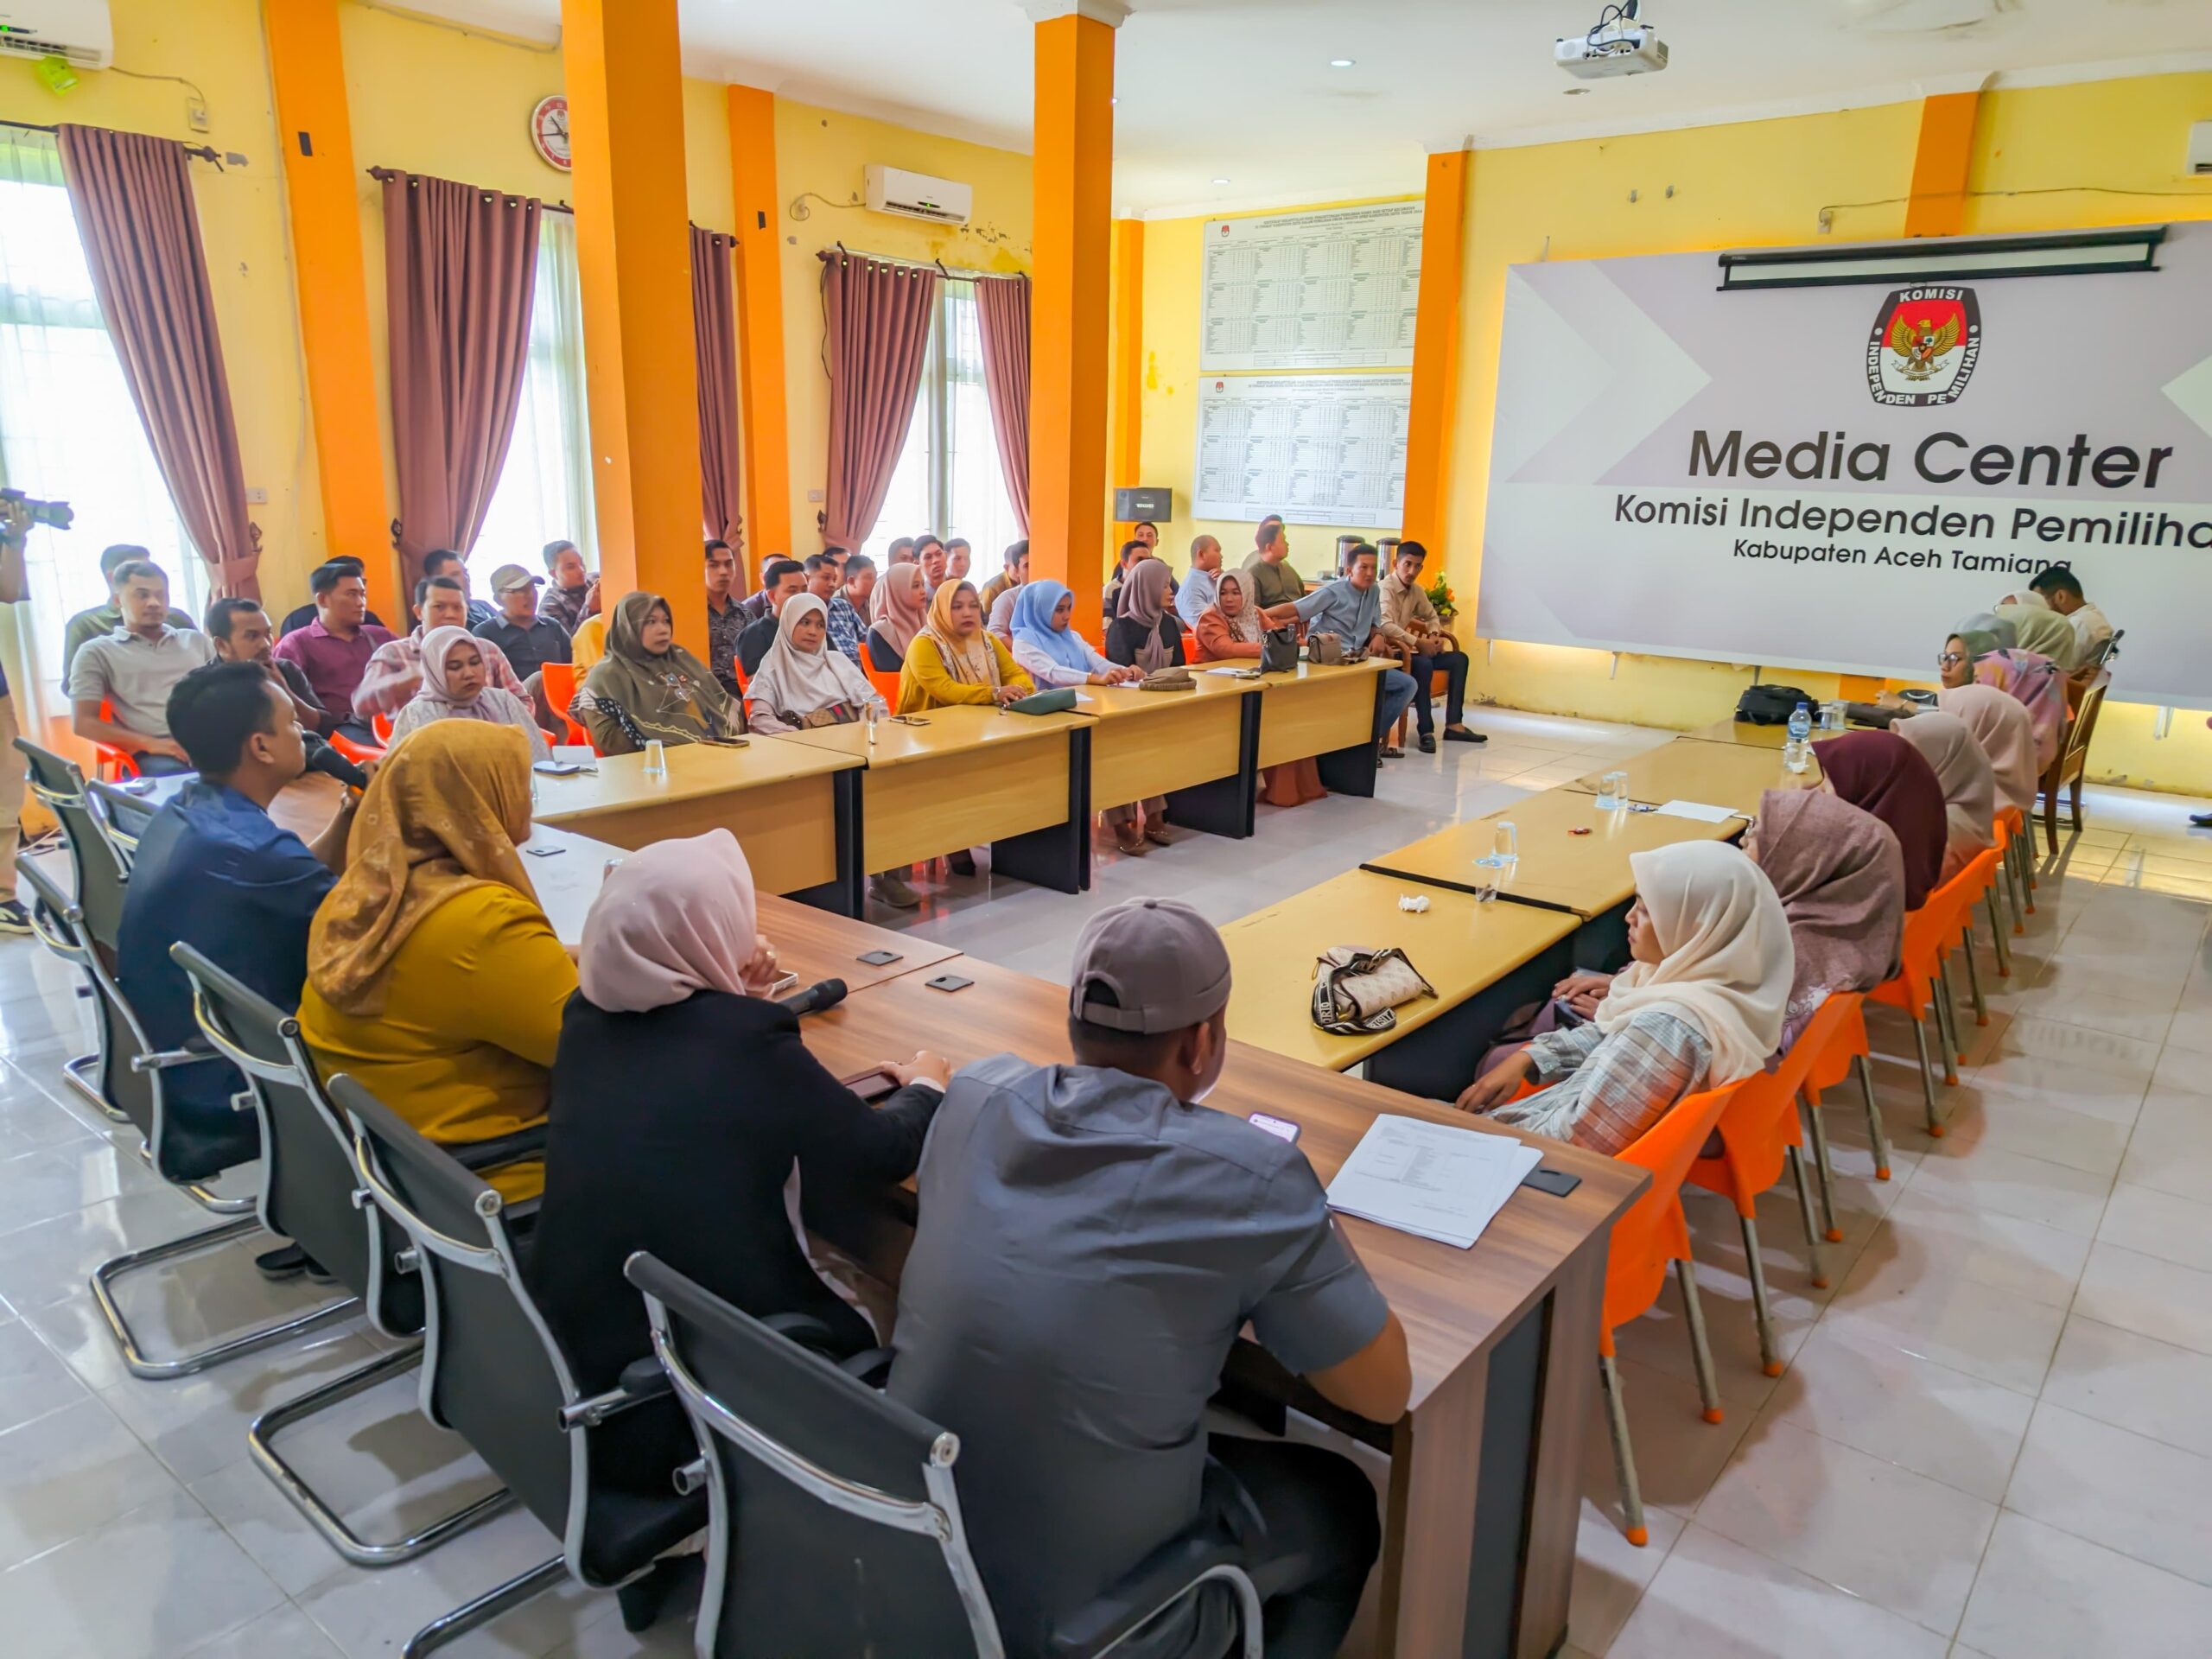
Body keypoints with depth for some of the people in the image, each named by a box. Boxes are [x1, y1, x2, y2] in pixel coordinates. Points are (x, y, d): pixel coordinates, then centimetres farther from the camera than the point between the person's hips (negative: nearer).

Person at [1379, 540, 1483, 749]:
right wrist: (1418, 642, -29)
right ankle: (1426, 731, -29)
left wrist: (1434, 635, 1)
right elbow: (1385, 626, -33)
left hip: (1406, 649, 9)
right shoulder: (1385, 589, -17)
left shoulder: (1416, 590, 9)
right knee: (1423, 664, -35)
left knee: (1459, 659, 2)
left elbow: (1432, 616, 24)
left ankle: (1453, 724, -3)